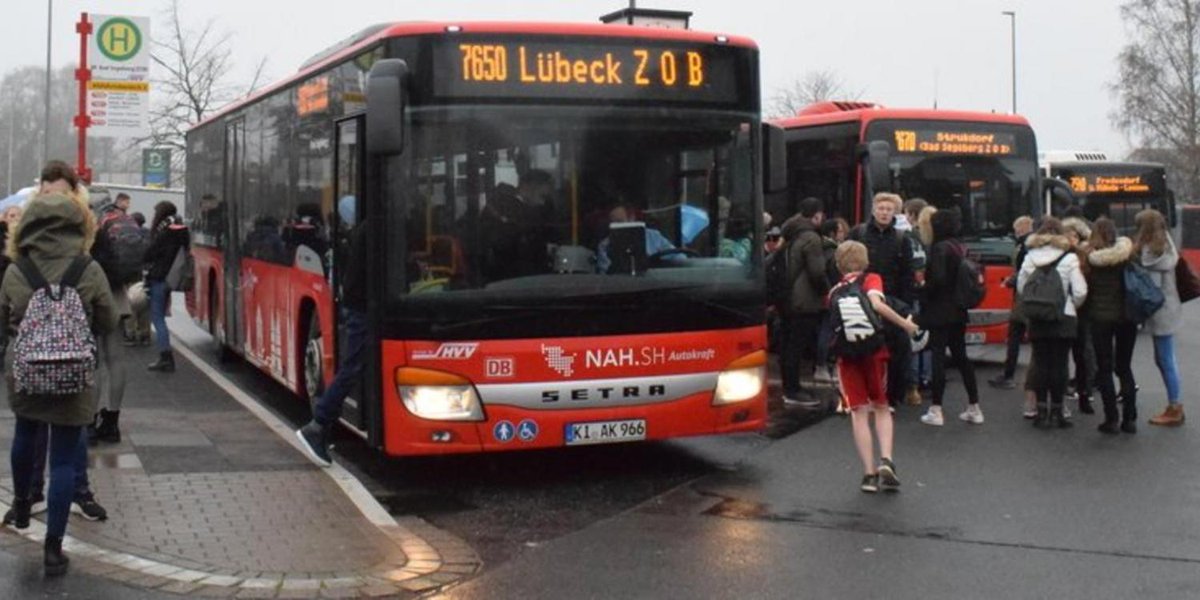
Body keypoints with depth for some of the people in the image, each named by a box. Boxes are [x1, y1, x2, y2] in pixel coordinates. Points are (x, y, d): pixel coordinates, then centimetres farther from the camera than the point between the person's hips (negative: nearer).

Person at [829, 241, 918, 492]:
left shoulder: (834, 292, 16)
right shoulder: (871, 280, 3)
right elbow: (876, 303, -16)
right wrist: (904, 324, -12)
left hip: (846, 356, 2)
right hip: (874, 351, -2)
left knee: (859, 413, 5)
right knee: (881, 408, 13)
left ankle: (870, 473, -2)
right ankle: (886, 460, -7)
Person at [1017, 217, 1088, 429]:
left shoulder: (1030, 258, 1)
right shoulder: (1069, 259, -7)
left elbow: (1020, 287, 2)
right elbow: (1080, 291, -9)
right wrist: (1073, 306, 11)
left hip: (1037, 319, 3)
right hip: (1063, 318, -3)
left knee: (1040, 364, 7)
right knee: (1059, 365, 2)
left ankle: (1042, 411, 7)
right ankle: (1056, 412, 5)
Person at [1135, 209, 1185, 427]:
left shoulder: (1151, 253, -17)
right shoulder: (1165, 246, 11)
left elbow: (1153, 287, -19)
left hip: (1161, 312, -10)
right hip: (1166, 309, 10)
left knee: (1166, 360, -2)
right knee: (1162, 359, 16)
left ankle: (1174, 410, 5)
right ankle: (1175, 407, 23)